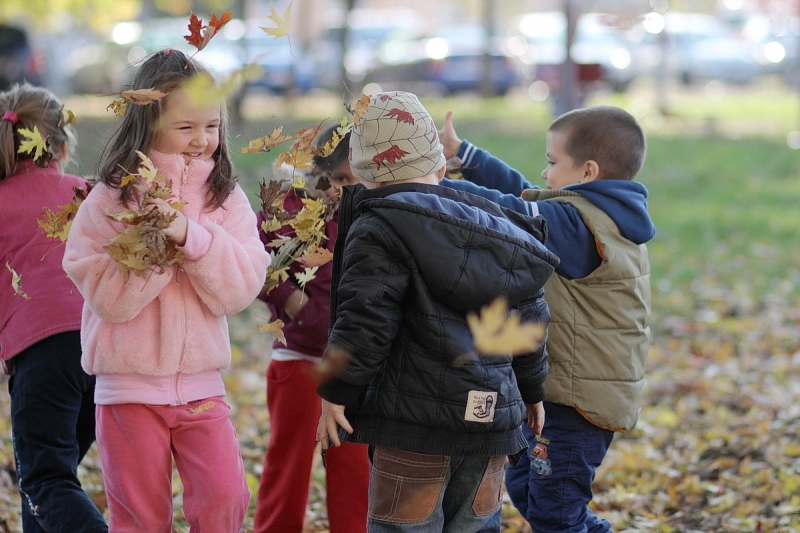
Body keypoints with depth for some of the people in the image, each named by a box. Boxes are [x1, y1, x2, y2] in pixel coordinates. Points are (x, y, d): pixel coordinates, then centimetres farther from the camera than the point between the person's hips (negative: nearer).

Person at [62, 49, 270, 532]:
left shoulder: (226, 198, -1)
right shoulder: (109, 201, -6)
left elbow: (240, 290, -11)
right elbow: (107, 297, -15)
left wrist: (190, 235, -23)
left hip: (200, 381, 1)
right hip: (129, 387, -1)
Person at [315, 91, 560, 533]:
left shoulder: (378, 228, -7)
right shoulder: (494, 227, 15)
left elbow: (364, 318, -16)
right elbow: (529, 317, 19)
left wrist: (335, 392, -7)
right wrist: (531, 389, 32)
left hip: (415, 419, -7)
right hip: (493, 415, 7)